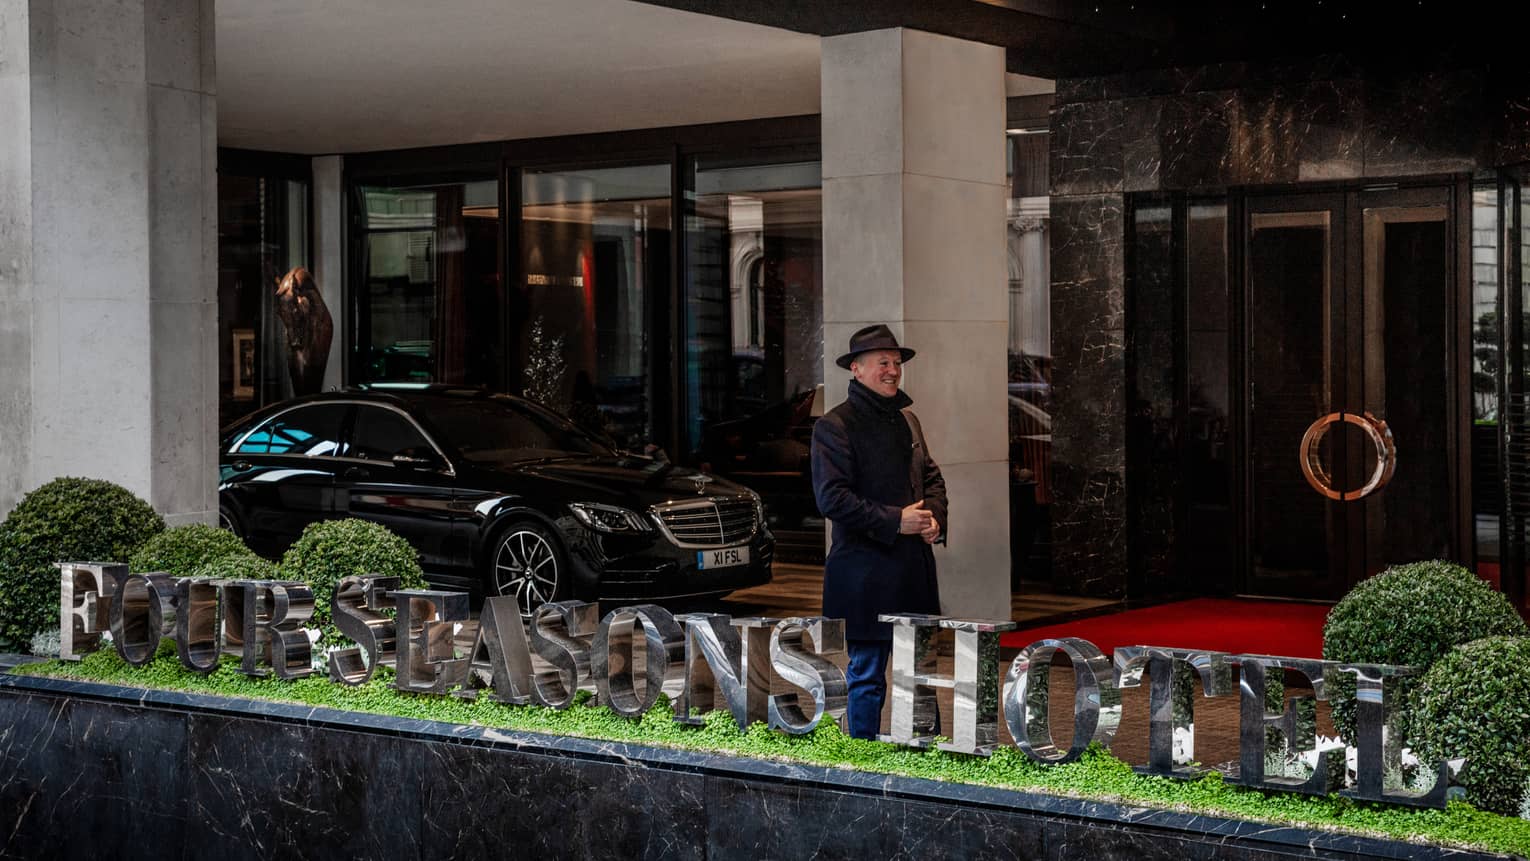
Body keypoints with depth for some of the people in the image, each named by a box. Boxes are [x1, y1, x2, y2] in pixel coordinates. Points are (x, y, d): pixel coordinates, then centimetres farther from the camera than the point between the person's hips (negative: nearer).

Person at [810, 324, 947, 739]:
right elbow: (831, 497, -16)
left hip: (914, 566, 7)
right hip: (865, 571, -7)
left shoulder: (907, 420, 16)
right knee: (867, 675, -1)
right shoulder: (834, 426, -8)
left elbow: (932, 478, 25)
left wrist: (934, 517, 4)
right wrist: (894, 521, -18)